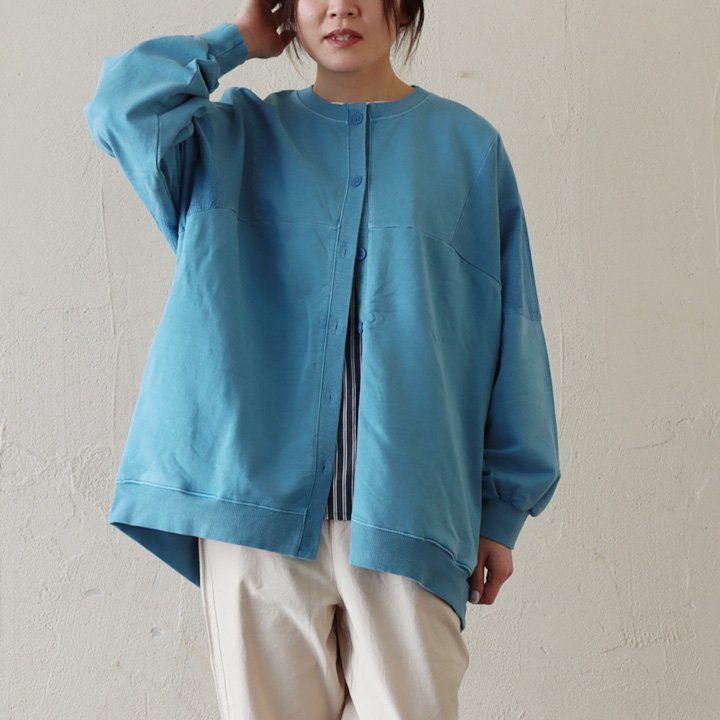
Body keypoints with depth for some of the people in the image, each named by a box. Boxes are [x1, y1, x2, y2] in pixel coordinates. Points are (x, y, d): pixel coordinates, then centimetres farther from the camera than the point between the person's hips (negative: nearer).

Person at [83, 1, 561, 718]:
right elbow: (123, 104, -6)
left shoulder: (467, 144, 10)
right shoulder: (241, 136, 13)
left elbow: (511, 332, 9)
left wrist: (503, 508, 5)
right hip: (259, 504, 1)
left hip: (408, 515, 0)